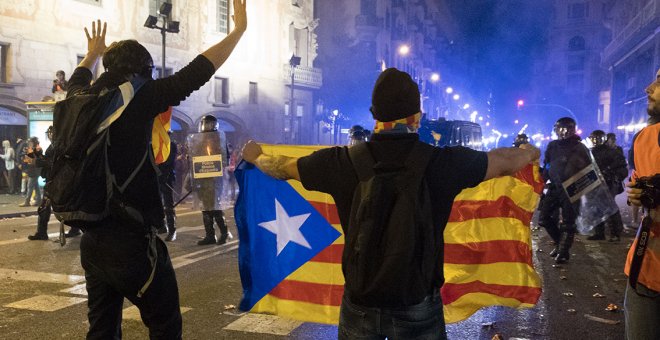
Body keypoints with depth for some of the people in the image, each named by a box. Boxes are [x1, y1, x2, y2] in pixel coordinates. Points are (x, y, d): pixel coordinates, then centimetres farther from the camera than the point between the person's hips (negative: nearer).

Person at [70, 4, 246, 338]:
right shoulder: (137, 99, -12)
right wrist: (238, 29, 0)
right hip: (132, 241, -7)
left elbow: (76, 80, 29)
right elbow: (195, 73, -10)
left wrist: (93, 53, 49)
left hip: (92, 241, 7)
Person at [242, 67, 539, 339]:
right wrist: (529, 153, 28)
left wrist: (256, 156, 28)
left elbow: (281, 167, 6)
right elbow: (504, 162, 4)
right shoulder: (445, 162, -16)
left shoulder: (342, 162, -13)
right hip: (418, 306, -1)